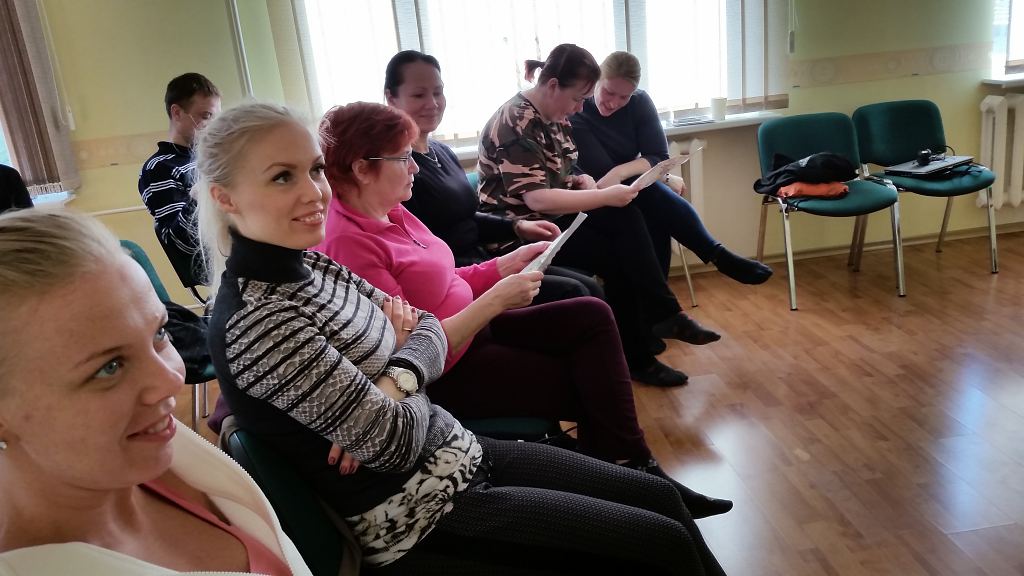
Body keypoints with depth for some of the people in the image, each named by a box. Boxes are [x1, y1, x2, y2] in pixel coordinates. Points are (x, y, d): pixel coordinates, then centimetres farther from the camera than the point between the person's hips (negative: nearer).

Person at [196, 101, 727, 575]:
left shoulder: (312, 266, 1)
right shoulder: (253, 323, -25)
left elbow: (426, 328, 5)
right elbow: (396, 442, -24)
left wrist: (393, 382, -16)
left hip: (451, 449, 8)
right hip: (417, 511, -8)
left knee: (658, 496, 11)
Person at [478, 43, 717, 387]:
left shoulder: (553, 116, 9)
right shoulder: (516, 125, -20)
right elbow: (537, 199, -29)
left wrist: (580, 180, -2)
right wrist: (606, 196, -24)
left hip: (554, 217, 8)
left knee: (627, 219, -16)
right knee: (617, 257, -21)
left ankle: (663, 316, -14)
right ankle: (637, 357, -8)